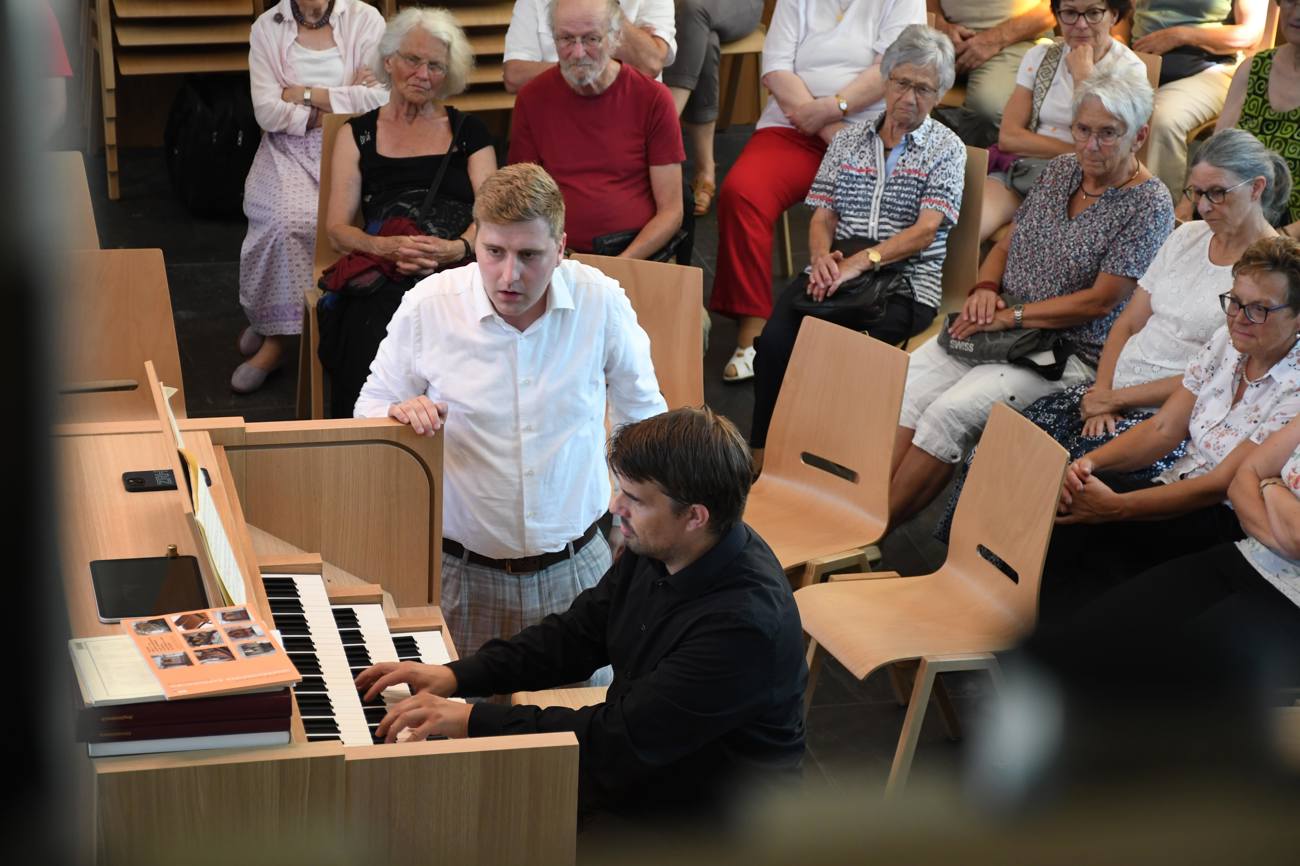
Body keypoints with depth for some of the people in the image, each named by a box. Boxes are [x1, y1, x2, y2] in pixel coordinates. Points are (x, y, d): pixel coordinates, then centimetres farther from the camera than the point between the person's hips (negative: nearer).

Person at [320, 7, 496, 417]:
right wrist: (387, 247, -10)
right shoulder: (359, 134, 19)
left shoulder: (468, 131, 20)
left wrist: (457, 248, -13)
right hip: (382, 278, 0)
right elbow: (337, 229, 11)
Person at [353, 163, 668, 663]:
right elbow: (368, 412, 2)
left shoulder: (601, 302, -8)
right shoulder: (425, 308, -10)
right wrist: (401, 412, -21)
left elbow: (642, 414, 9)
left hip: (576, 565, 1)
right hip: (463, 572, -1)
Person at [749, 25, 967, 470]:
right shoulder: (848, 140, 18)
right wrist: (822, 256, -11)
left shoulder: (946, 149, 5)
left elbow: (925, 230, -7)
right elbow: (822, 216, 13)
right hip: (836, 269, 4)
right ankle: (762, 454, -16)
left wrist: (861, 262, -19)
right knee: (776, 341, -26)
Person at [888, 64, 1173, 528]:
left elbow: (1100, 300, -13)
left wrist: (1011, 316, -15)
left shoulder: (1149, 205, -9)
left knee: (951, 412, -27)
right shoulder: (1060, 171, 12)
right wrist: (985, 290, -3)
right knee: (907, 383, -20)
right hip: (1001, 328, 7)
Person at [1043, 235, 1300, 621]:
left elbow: (1222, 485, -19)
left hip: (1226, 522, -7)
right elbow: (1163, 429, 6)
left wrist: (1117, 508, -27)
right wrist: (1091, 460, -14)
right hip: (1175, 494, 7)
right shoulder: (1227, 342, 7)